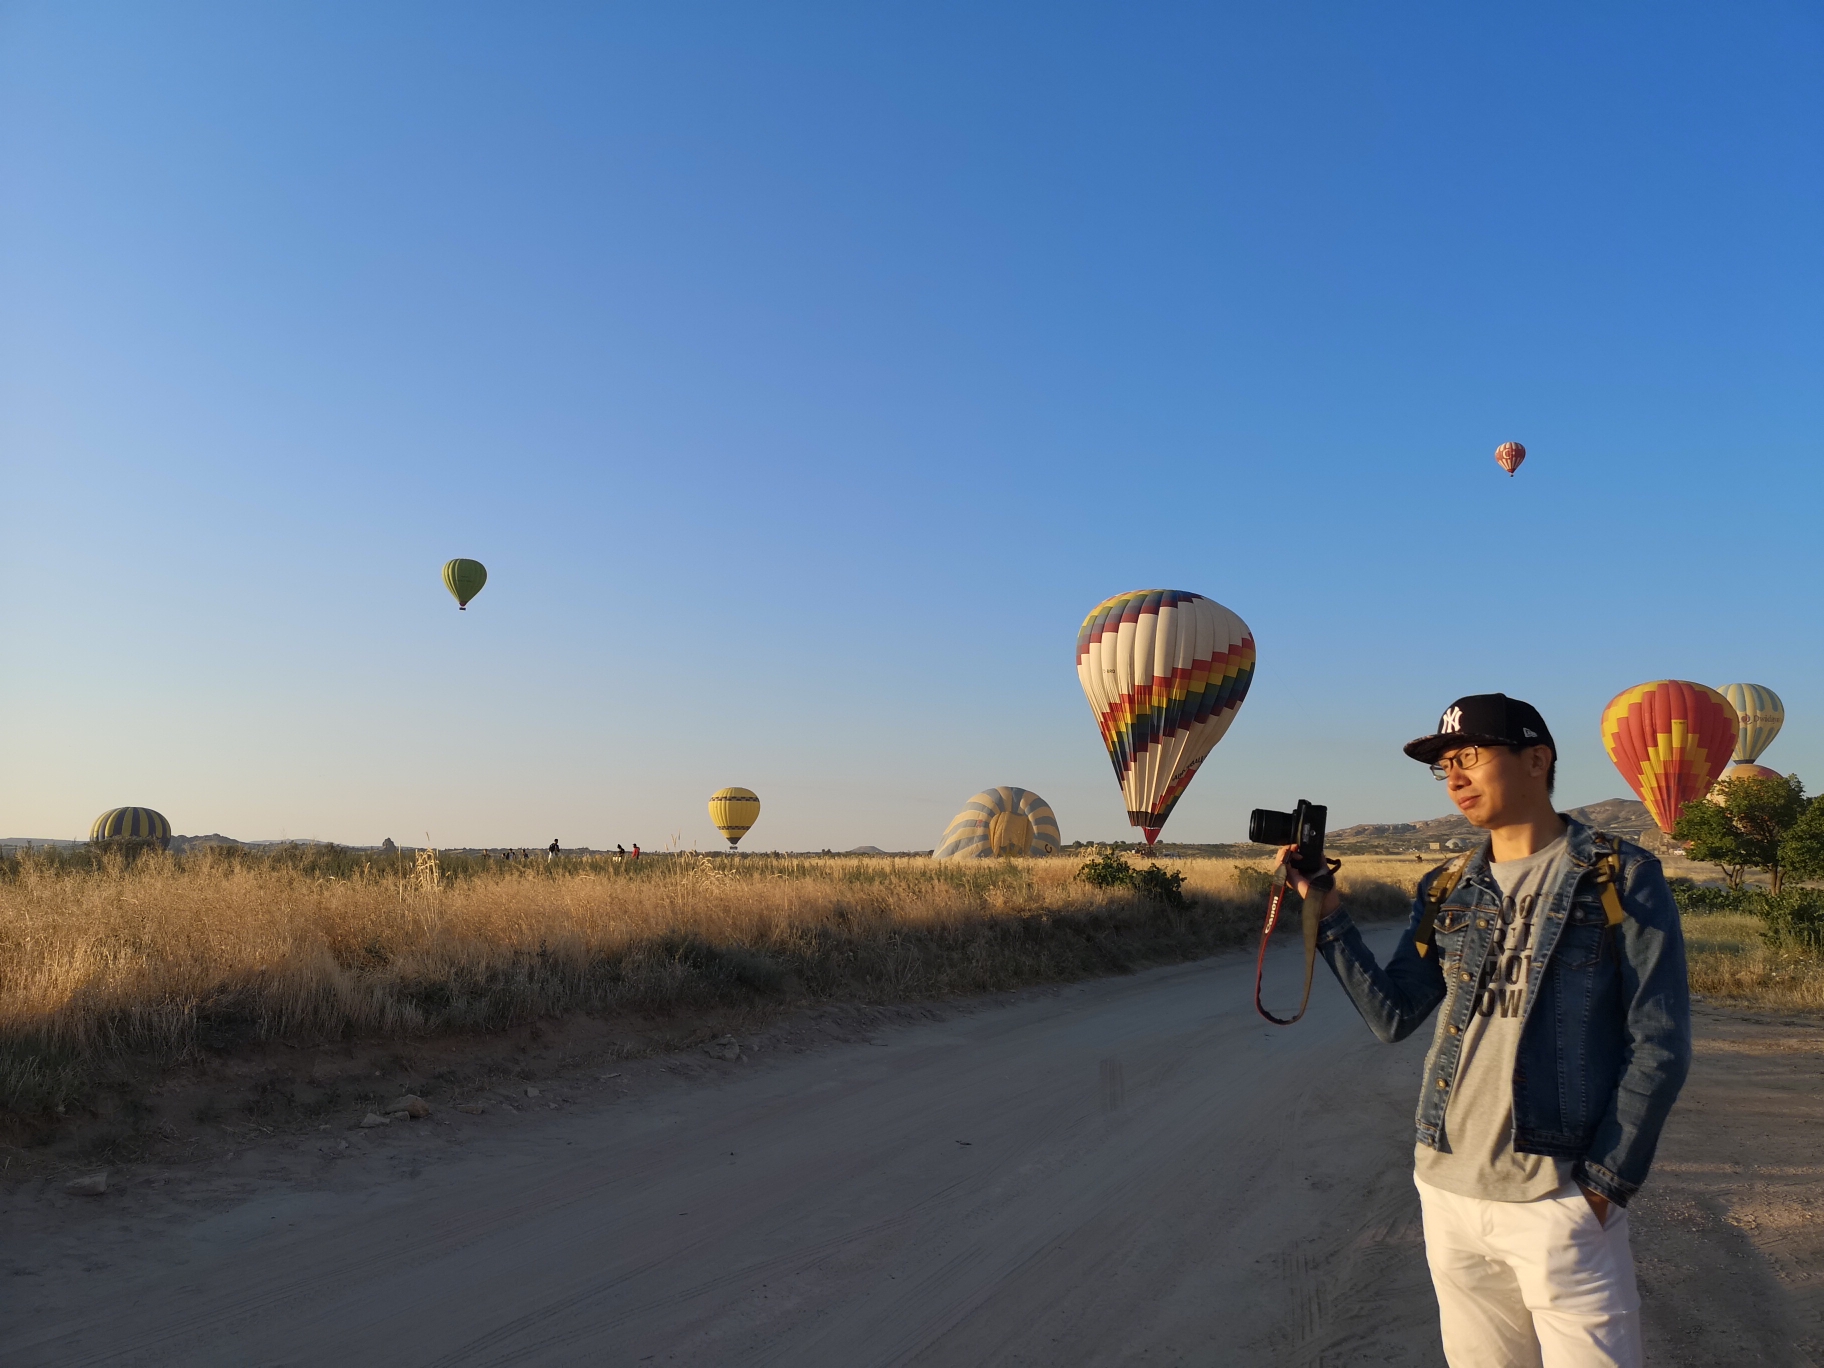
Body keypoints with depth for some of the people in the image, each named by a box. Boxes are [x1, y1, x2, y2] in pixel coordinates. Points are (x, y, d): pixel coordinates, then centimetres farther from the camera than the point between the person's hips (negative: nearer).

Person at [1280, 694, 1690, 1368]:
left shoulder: (1622, 878, -4)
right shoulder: (1445, 890, 9)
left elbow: (1659, 1047, -6)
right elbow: (1393, 1016, 4)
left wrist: (1604, 1184, -10)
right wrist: (1327, 911, -4)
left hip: (1562, 1198, -4)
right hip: (1446, 1187, 5)